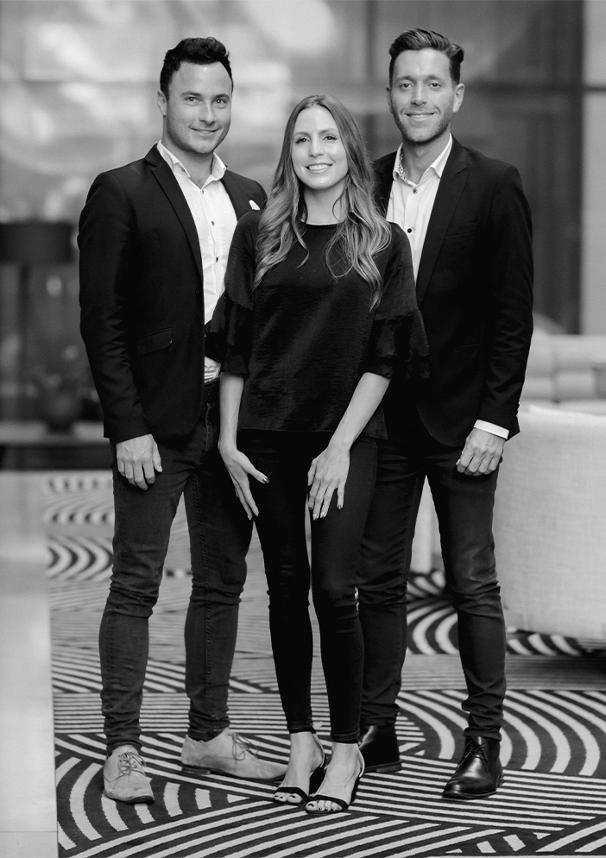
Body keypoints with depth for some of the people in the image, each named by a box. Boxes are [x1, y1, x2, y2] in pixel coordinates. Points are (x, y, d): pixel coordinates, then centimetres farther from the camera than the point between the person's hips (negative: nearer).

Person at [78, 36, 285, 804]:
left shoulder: (249, 199, 12)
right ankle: (122, 748, 6)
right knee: (136, 584, -1)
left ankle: (208, 733, 22)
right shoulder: (121, 194, -5)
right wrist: (128, 428, -14)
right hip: (157, 423, -6)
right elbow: (101, 321, -8)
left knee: (223, 581, 11)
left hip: (235, 417, 6)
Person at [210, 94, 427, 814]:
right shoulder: (258, 235, 6)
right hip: (267, 437, 2)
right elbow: (234, 347, 6)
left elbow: (383, 357, -1)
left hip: (344, 438, -2)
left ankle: (345, 750, 6)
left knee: (333, 591, -7)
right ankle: (300, 741, 16)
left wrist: (342, 445, -8)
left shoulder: (382, 244, 3)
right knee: (286, 589, 6)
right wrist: (228, 440, 0)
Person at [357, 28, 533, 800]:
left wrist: (493, 419, -12)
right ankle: (375, 734, 17)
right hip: (381, 416, 4)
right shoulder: (364, 186, 7)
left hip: (459, 419, -4)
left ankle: (484, 744, 9)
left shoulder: (493, 186, -4)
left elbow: (513, 314, -6)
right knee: (377, 582, 8)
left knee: (472, 586, 1)